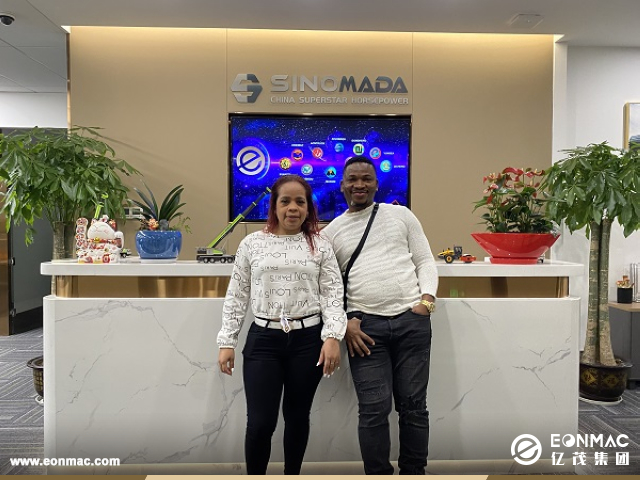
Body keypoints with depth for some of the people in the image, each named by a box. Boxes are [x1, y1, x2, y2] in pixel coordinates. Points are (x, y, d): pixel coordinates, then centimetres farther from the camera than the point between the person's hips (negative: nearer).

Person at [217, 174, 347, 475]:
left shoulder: (320, 247, 4)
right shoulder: (252, 244, 5)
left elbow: (332, 295, -1)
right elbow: (236, 296, 6)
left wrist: (332, 337, -14)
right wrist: (226, 342, 3)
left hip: (308, 340, 1)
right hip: (263, 340, 0)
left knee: (297, 416, 14)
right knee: (260, 423, -2)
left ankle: (292, 475, 36)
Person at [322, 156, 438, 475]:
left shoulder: (401, 215, 11)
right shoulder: (331, 232, 10)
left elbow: (425, 261, 10)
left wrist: (426, 300, -5)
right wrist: (344, 322, -4)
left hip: (412, 320, 1)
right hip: (365, 326, 0)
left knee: (413, 405, 9)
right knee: (374, 409, 0)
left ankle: (414, 473, 26)